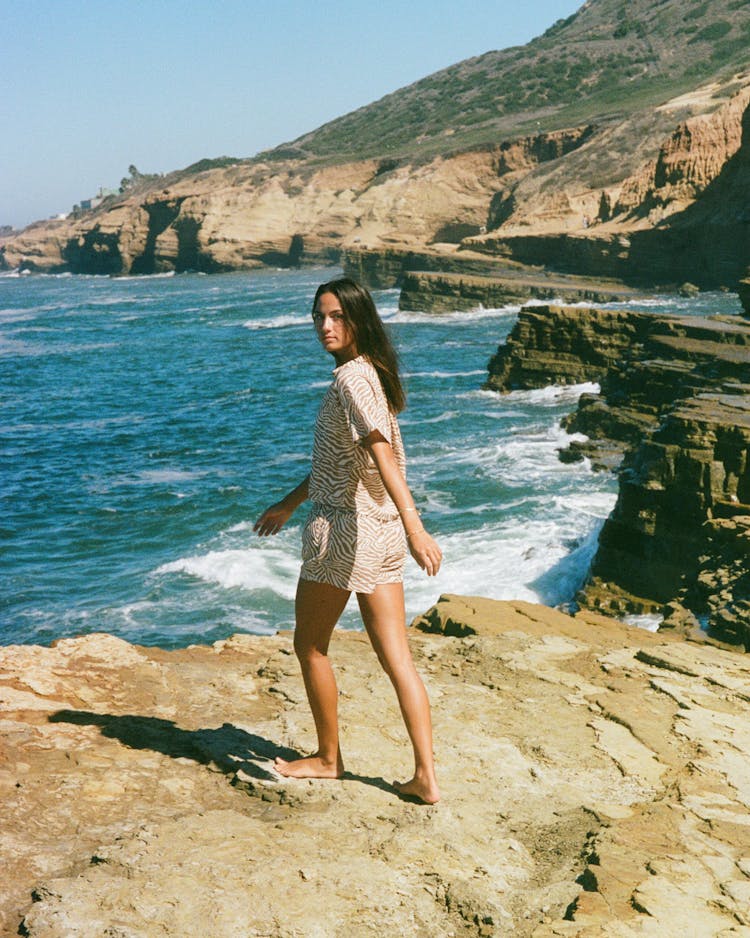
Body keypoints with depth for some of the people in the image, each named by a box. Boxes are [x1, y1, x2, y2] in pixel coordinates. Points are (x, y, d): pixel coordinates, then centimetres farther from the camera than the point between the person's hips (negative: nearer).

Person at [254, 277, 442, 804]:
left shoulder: (351, 378, -15)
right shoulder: (370, 371, 14)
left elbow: (382, 454, -27)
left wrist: (414, 527, -36)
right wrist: (290, 503, 30)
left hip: (345, 528, -9)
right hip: (381, 532, 9)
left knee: (310, 646, 12)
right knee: (396, 656, 7)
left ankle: (328, 758, 26)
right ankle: (426, 777, 7)